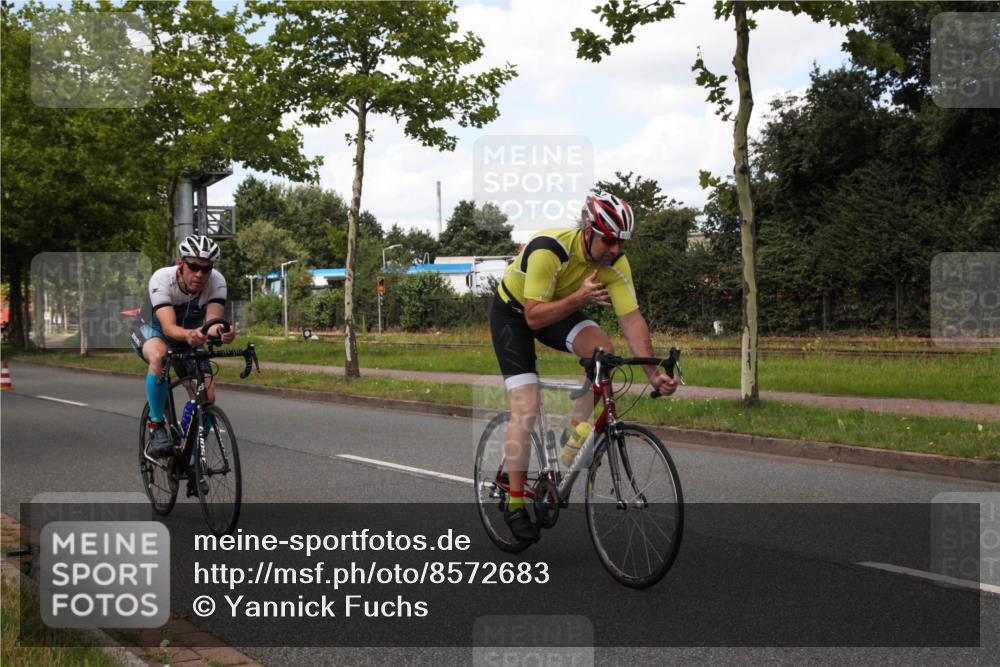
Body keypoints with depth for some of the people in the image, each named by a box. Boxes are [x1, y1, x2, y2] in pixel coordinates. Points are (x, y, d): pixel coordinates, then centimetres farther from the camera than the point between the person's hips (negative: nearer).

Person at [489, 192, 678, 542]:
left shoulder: (615, 262, -20)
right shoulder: (549, 249, -35)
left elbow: (631, 320, -23)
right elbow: (534, 317, -33)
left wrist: (653, 373, -32)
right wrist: (580, 296, -44)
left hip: (560, 308, 4)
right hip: (513, 312, -4)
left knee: (603, 349, -27)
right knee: (526, 408, -14)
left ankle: (574, 436, -9)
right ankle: (515, 503, -3)